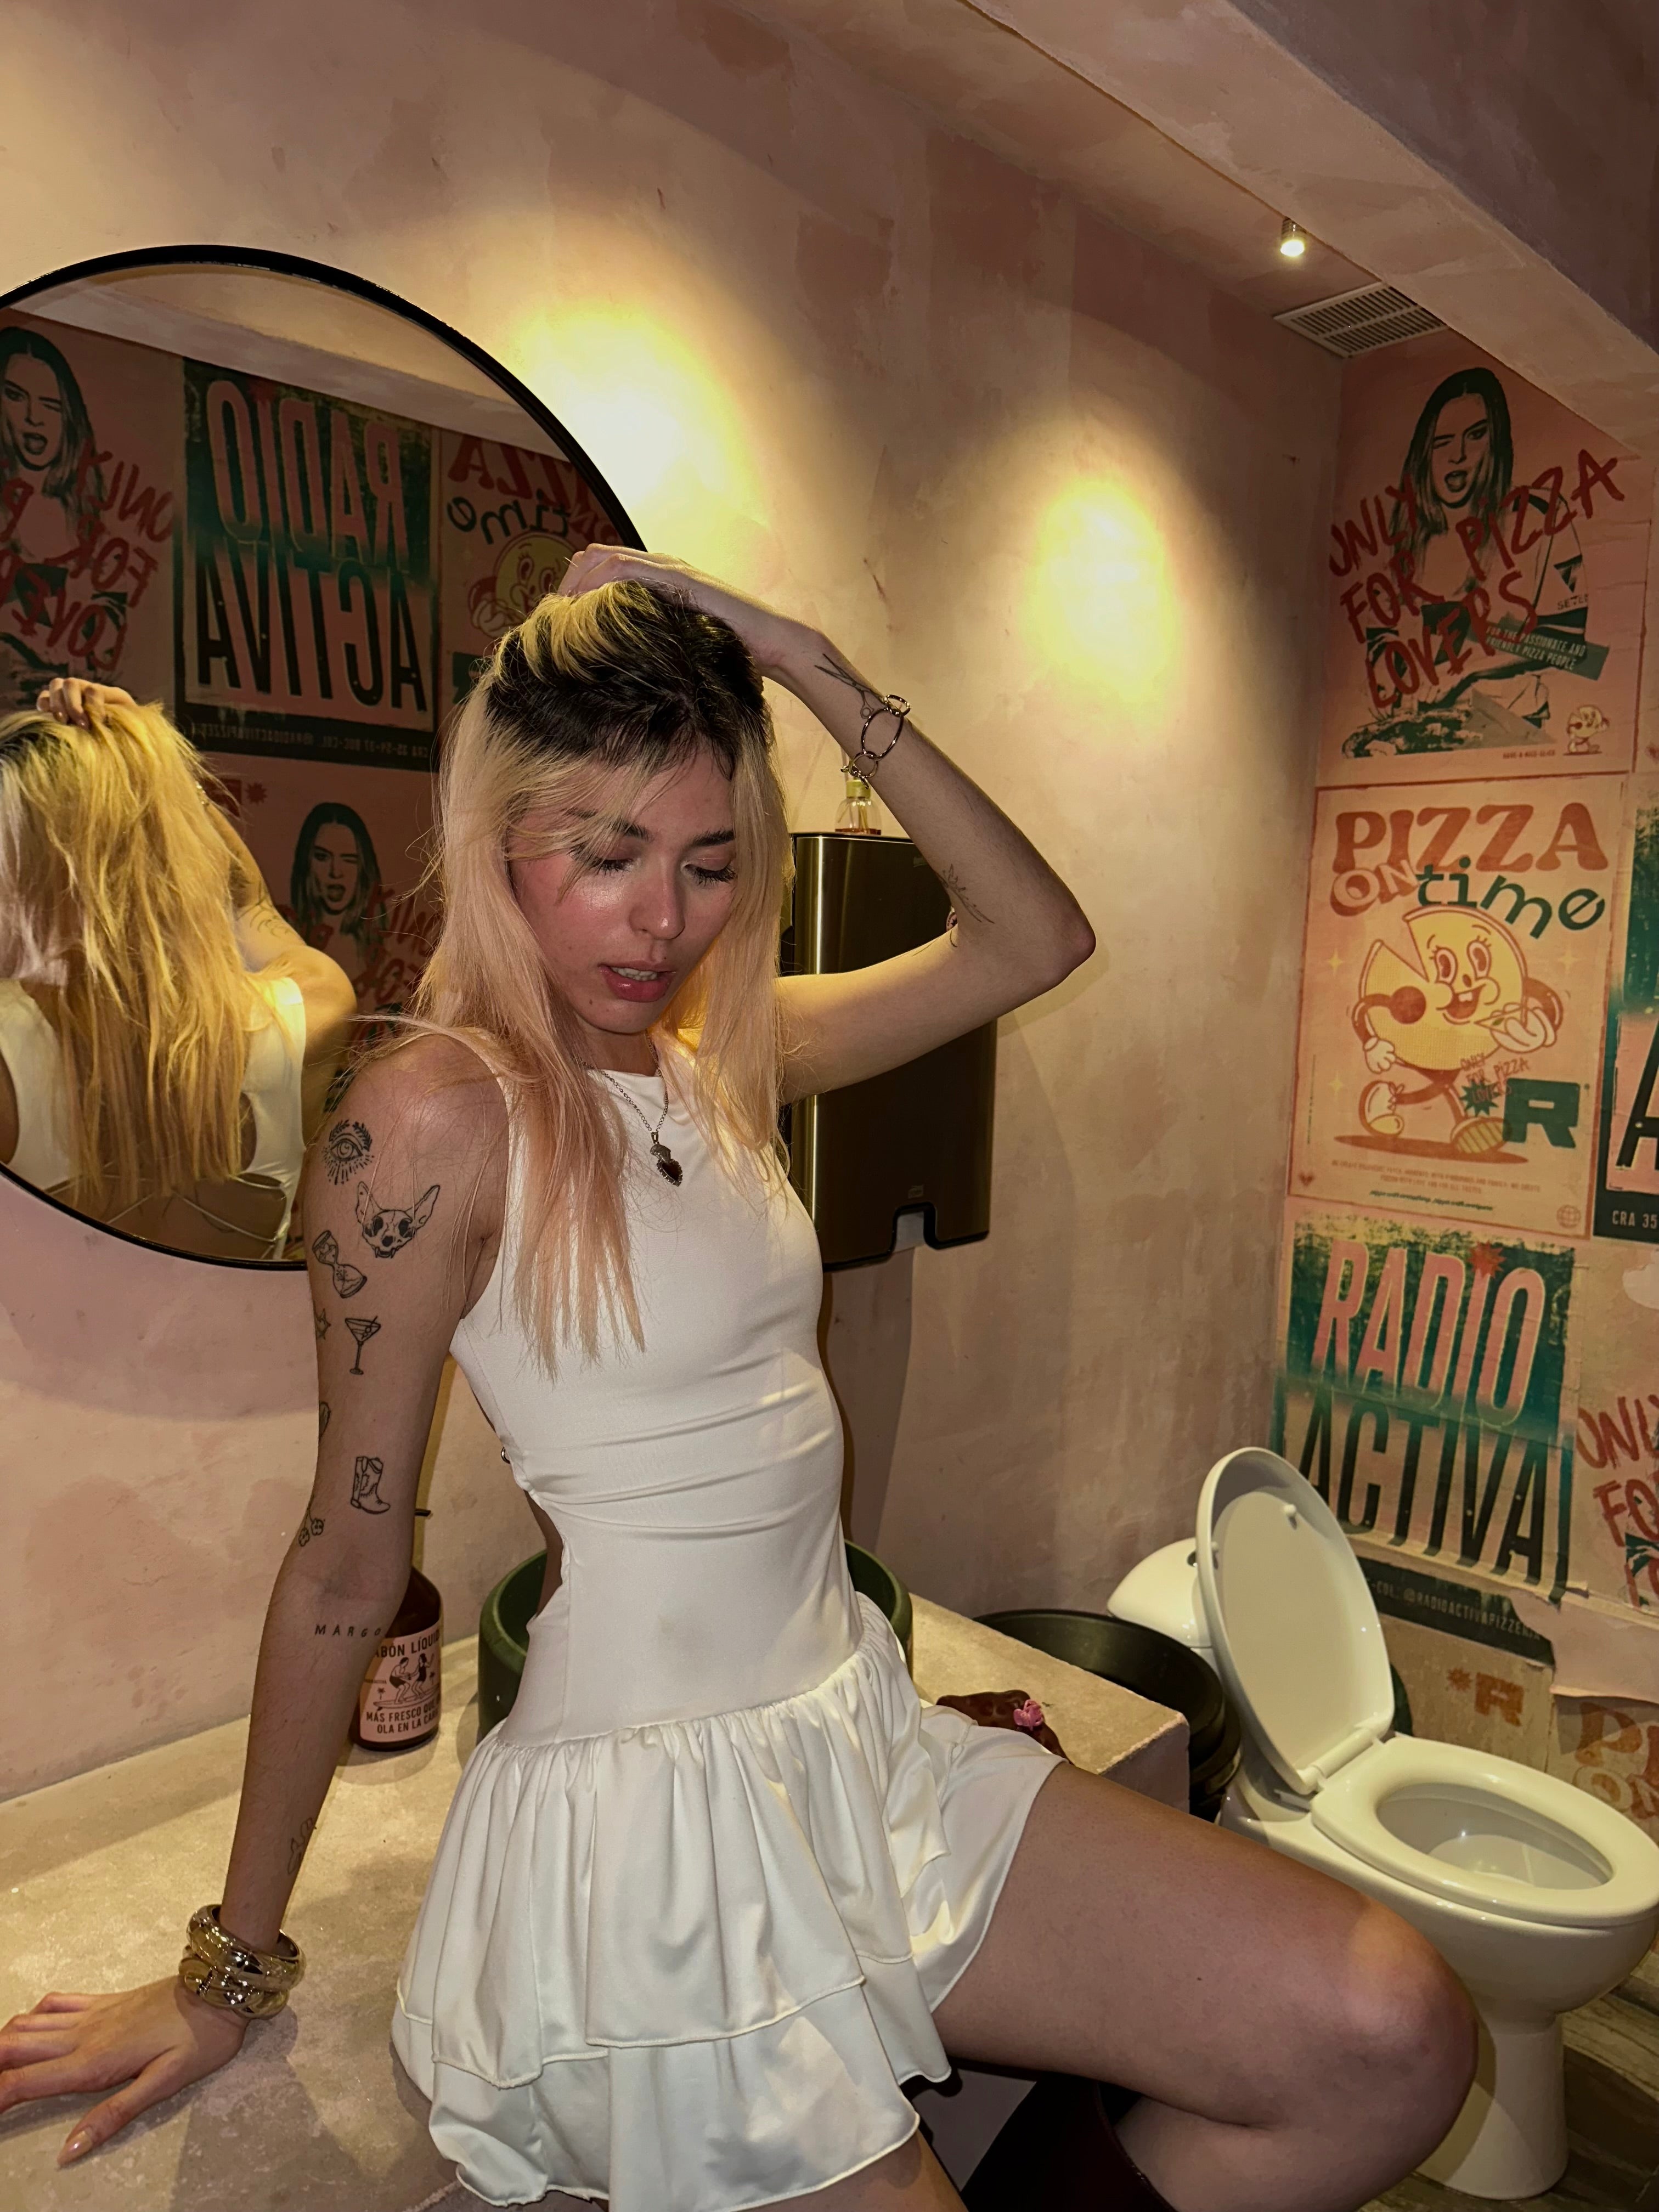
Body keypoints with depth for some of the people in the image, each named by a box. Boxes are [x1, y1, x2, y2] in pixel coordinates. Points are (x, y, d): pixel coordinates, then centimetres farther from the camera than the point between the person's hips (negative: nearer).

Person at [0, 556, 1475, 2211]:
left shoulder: (723, 1056, 5)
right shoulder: (439, 1113, -16)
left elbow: (1036, 937, 5)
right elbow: (349, 1556, -10)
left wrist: (819, 677, -2)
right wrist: (233, 1963, 0)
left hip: (857, 1733, 7)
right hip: (645, 1813, -6)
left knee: (1392, 2041, -2)